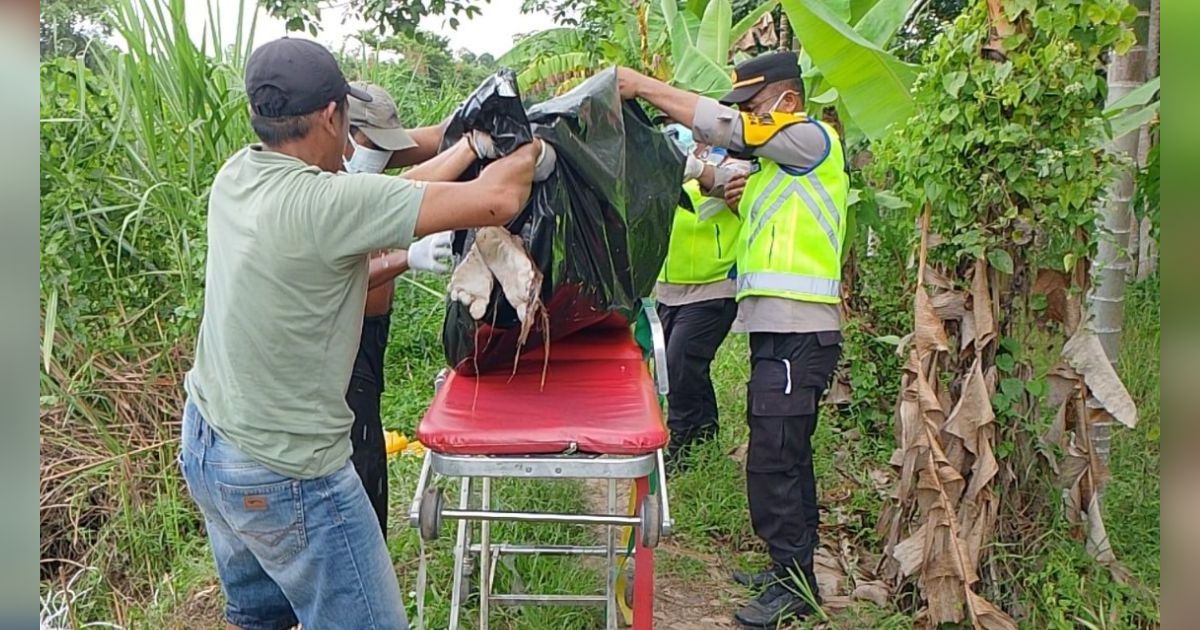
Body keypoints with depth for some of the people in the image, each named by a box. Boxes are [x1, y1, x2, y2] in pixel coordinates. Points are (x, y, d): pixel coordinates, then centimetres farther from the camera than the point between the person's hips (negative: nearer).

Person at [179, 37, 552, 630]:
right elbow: (497, 200, -26)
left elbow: (388, 196, 7)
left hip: (202, 446, 9)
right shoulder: (326, 204, -27)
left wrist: (471, 145, 13)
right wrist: (531, 149, -6)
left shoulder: (235, 175, -3)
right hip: (283, 477, -9)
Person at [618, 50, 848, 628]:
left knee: (773, 461, -8)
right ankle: (793, 568, 28)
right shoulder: (779, 160, 22)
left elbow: (722, 126, -17)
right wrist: (744, 200, 8)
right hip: (776, 329, 10)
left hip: (797, 333, -10)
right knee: (787, 457, 16)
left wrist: (643, 85, -14)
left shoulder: (813, 139, -7)